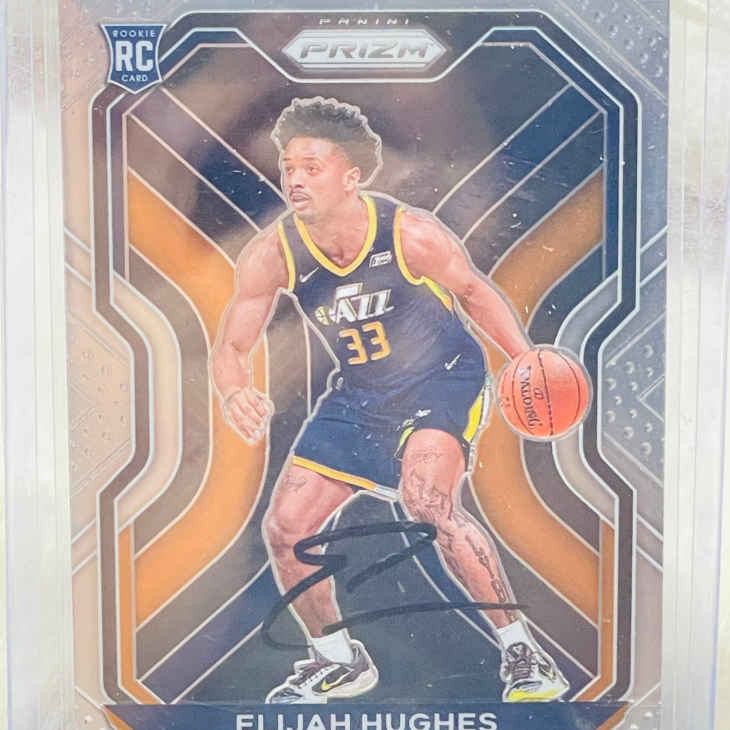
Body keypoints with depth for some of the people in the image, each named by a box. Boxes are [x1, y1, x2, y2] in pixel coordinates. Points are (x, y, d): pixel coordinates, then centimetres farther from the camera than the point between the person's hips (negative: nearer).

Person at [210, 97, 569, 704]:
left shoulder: (411, 234, -22)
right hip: (358, 394, 5)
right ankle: (339, 662, 25)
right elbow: (231, 347, -8)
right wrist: (235, 393, -32)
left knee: (427, 501, -31)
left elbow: (473, 290, -4)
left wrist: (526, 359, -16)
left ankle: (521, 649, -7)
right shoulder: (271, 255, -15)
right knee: (285, 527, 0)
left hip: (444, 379, -4)